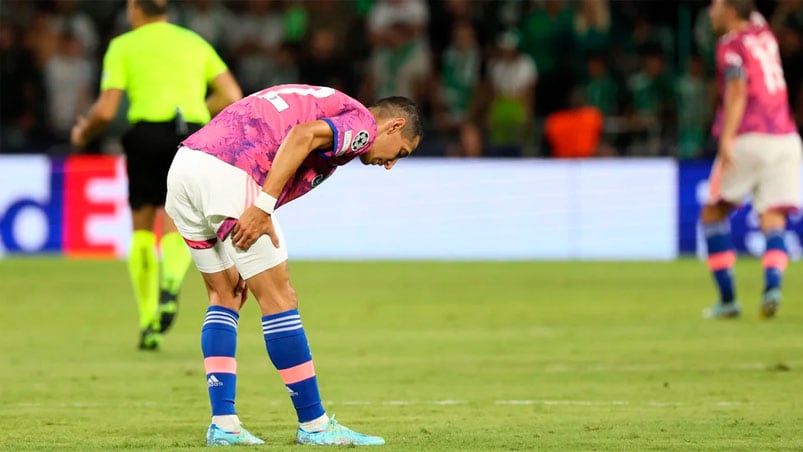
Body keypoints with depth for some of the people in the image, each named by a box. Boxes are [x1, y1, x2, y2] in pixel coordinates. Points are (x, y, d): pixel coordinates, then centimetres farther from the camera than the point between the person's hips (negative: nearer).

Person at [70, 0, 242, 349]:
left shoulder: (123, 46, 8)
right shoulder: (195, 43, 18)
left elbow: (105, 111, 1)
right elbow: (231, 96, 10)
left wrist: (83, 133, 21)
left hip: (147, 133, -2)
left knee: (142, 230, 10)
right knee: (176, 231, 5)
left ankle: (149, 322, 2)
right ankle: (171, 281, -30)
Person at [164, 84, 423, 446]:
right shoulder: (362, 123, 5)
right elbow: (303, 136, -15)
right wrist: (264, 206, -19)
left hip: (184, 163, 9)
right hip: (226, 173, -9)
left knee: (225, 296, 18)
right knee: (278, 298, 1)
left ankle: (223, 424, 14)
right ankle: (314, 425, 8)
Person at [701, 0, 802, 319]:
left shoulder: (731, 45, -2)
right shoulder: (763, 33, 17)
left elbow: (738, 89, -18)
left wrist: (727, 137, -27)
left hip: (748, 140, -5)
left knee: (713, 214, 10)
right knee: (773, 222, -2)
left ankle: (727, 298, 2)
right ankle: (772, 285, -29)